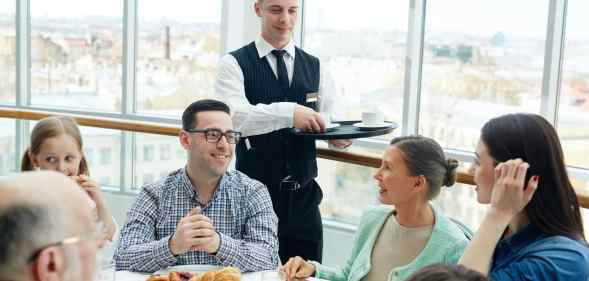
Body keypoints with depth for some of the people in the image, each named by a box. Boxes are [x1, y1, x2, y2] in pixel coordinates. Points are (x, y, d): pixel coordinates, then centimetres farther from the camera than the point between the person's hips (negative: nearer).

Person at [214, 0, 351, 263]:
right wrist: (288, 112, -36)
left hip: (304, 197, 4)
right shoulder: (234, 64, -4)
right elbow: (232, 117, -22)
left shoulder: (315, 67, 9)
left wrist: (340, 137, -19)